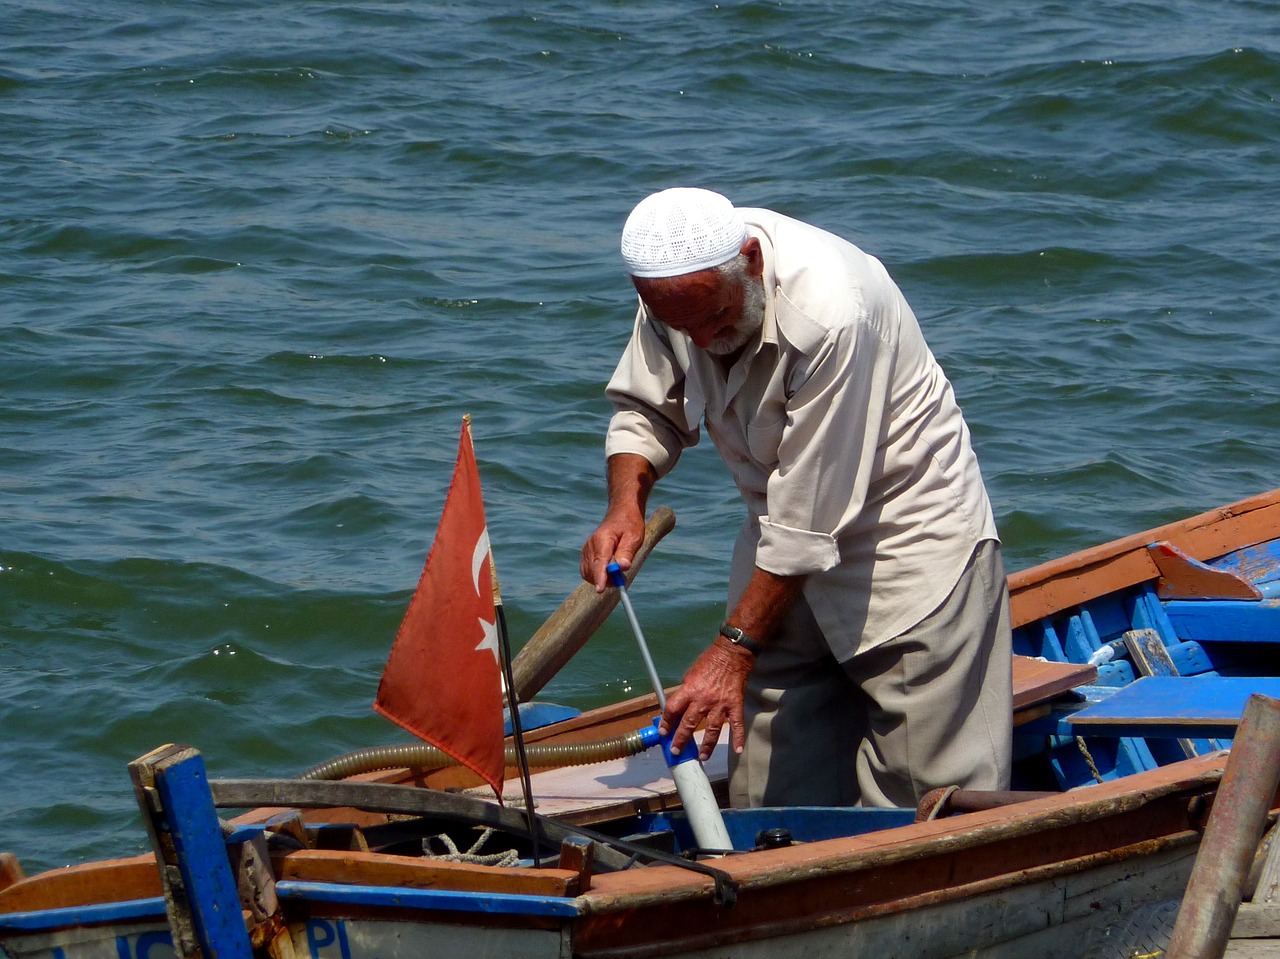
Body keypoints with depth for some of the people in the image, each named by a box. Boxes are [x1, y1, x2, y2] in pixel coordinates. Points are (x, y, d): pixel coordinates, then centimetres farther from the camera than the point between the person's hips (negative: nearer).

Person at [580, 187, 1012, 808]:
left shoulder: (829, 315, -32)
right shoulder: (682, 280, -11)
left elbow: (807, 521, -28)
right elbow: (644, 407, 7)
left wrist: (734, 649, -25)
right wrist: (626, 504, -13)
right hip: (786, 536, 7)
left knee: (931, 795, -9)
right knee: (770, 797, 3)